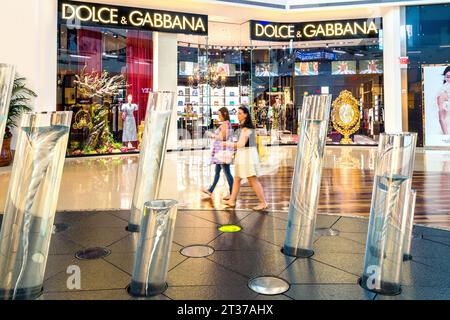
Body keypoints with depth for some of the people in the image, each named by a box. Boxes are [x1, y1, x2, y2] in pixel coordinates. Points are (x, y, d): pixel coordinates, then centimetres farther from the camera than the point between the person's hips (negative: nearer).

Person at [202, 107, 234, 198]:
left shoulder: (224, 124, -14)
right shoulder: (228, 123, 15)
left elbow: (222, 137, -19)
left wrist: (213, 135, -5)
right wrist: (215, 135, 17)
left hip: (223, 151, -11)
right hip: (221, 151, 11)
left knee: (227, 172, -5)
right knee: (217, 171, 16)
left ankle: (232, 193, 2)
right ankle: (210, 190, 26)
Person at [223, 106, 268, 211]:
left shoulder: (246, 128, -17)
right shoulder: (248, 127, 14)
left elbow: (241, 144, -21)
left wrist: (228, 143, -10)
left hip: (247, 155, -10)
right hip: (243, 155, 10)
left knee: (253, 180, -5)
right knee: (237, 178, 14)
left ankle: (263, 202, 1)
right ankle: (232, 201, 22)